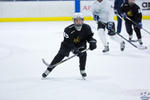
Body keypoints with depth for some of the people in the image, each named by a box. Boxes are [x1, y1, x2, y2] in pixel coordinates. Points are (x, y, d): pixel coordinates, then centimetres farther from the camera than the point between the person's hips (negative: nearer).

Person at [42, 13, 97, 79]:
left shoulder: (86, 28, -22)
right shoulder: (68, 29, -33)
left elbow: (89, 36, -6)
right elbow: (68, 42, -32)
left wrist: (92, 42, -26)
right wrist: (74, 50, -43)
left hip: (80, 44, 2)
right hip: (68, 44, -2)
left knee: (83, 54, -22)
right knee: (60, 55, -14)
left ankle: (82, 70, 3)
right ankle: (48, 70, -8)